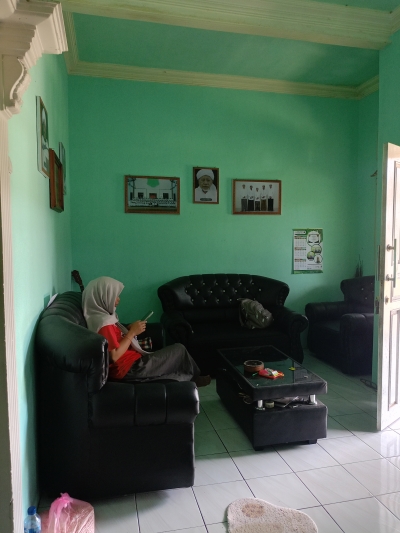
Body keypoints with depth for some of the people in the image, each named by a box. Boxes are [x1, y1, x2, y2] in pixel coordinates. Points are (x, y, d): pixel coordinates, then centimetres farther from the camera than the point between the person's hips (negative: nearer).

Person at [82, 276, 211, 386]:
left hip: (130, 364, 10)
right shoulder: (104, 324, -23)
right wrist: (132, 332, -18)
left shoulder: (101, 316, 7)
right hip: (130, 368, -10)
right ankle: (194, 378, 26)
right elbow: (114, 356, -25)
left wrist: (129, 329, 1)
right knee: (179, 350, 2)